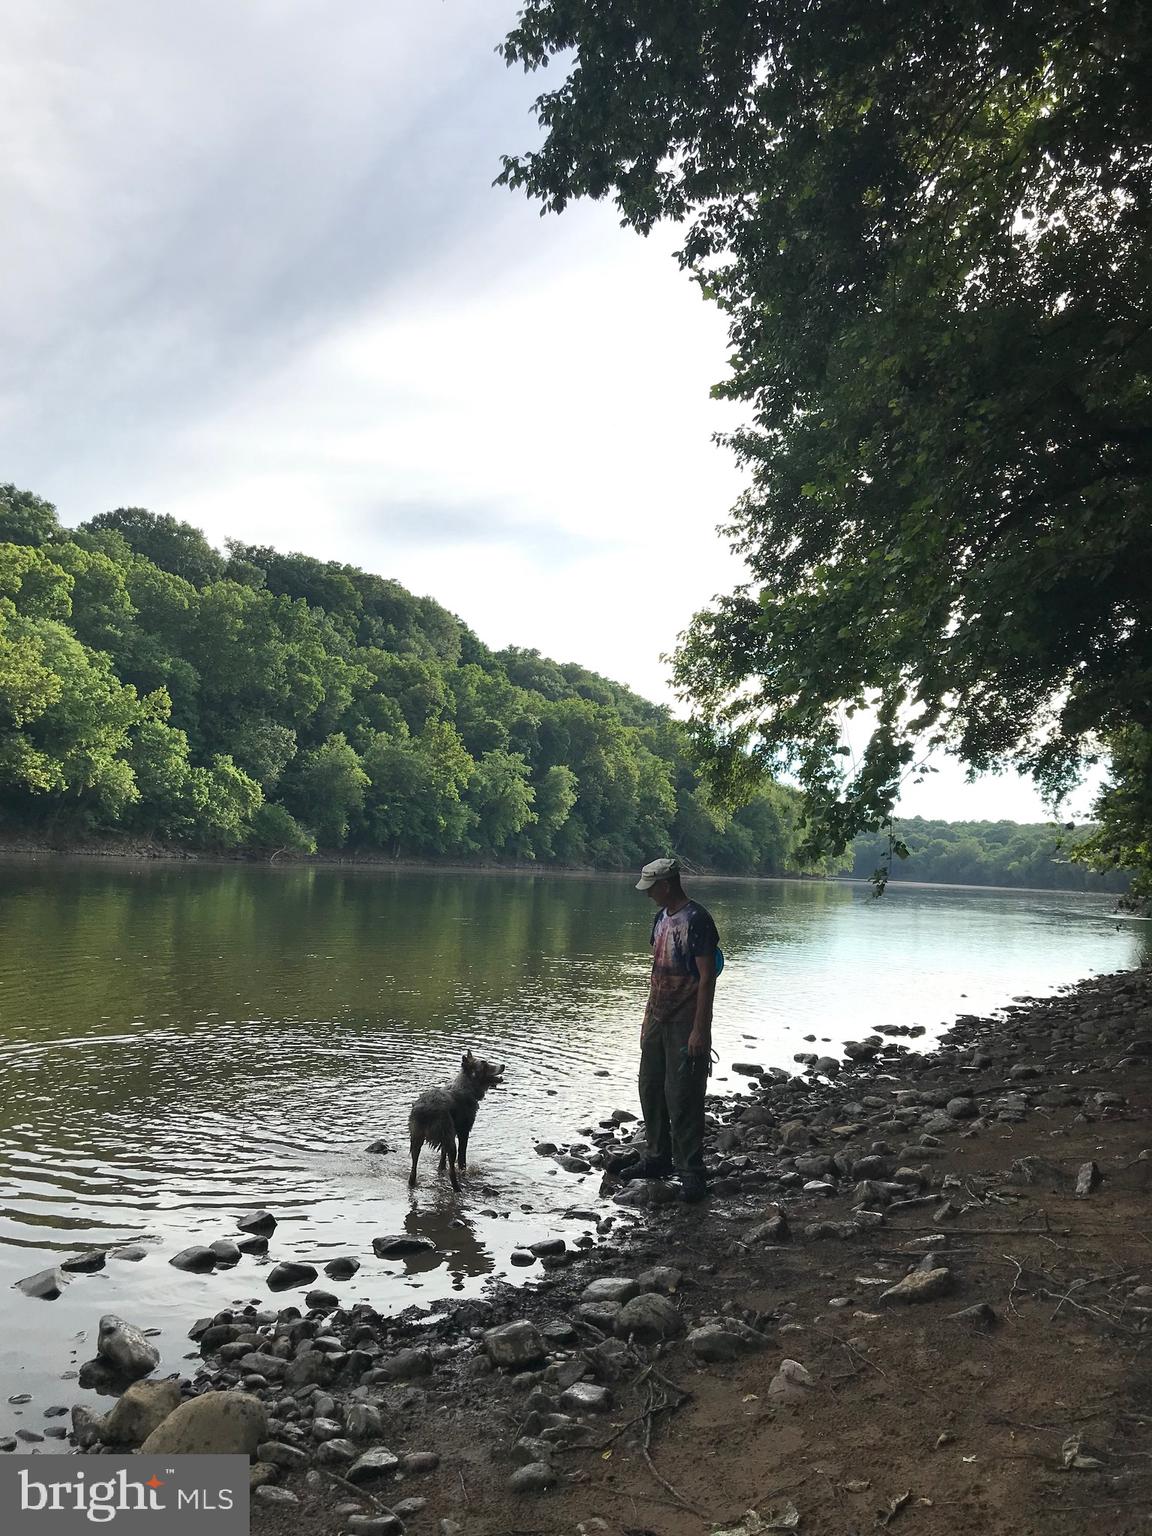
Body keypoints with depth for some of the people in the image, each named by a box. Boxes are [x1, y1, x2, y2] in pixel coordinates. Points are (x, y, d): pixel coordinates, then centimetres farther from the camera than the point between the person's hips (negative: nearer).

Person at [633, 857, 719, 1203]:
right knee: (650, 1088, 14)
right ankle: (659, 1158, 28)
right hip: (658, 1020, 9)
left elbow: (707, 978, -18)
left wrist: (699, 1030, -20)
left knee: (682, 1098, -6)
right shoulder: (661, 918, 11)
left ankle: (691, 1173, 3)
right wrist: (648, 1016, 18)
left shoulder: (697, 921, -16)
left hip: (685, 1025, -9)